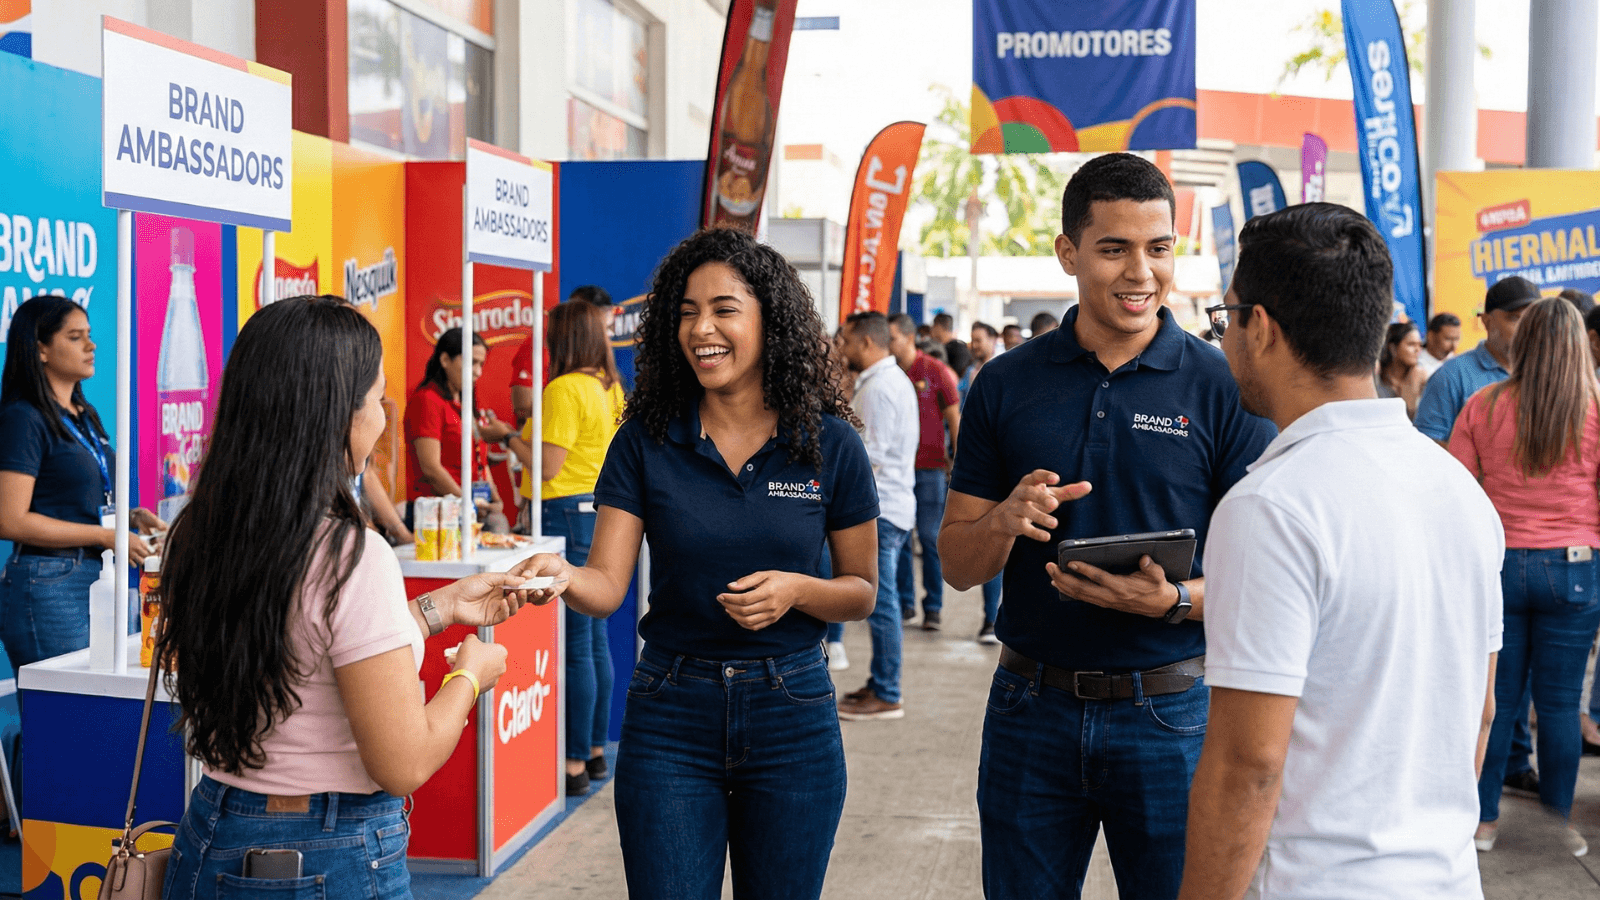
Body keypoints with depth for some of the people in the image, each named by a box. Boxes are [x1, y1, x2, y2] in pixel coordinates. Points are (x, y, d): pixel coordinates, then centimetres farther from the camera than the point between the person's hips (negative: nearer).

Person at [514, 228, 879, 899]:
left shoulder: (829, 444, -3)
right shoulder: (645, 441, -3)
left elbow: (862, 592, 4)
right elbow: (607, 584, -9)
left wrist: (796, 589, -16)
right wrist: (563, 577, -31)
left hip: (792, 714, 0)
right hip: (670, 714, 0)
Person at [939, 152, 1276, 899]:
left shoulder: (1222, 387, -4)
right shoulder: (1007, 383, 4)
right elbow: (957, 566, 5)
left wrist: (1174, 599, -23)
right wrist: (1005, 521, -17)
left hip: (1169, 714, -2)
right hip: (1031, 705, 2)